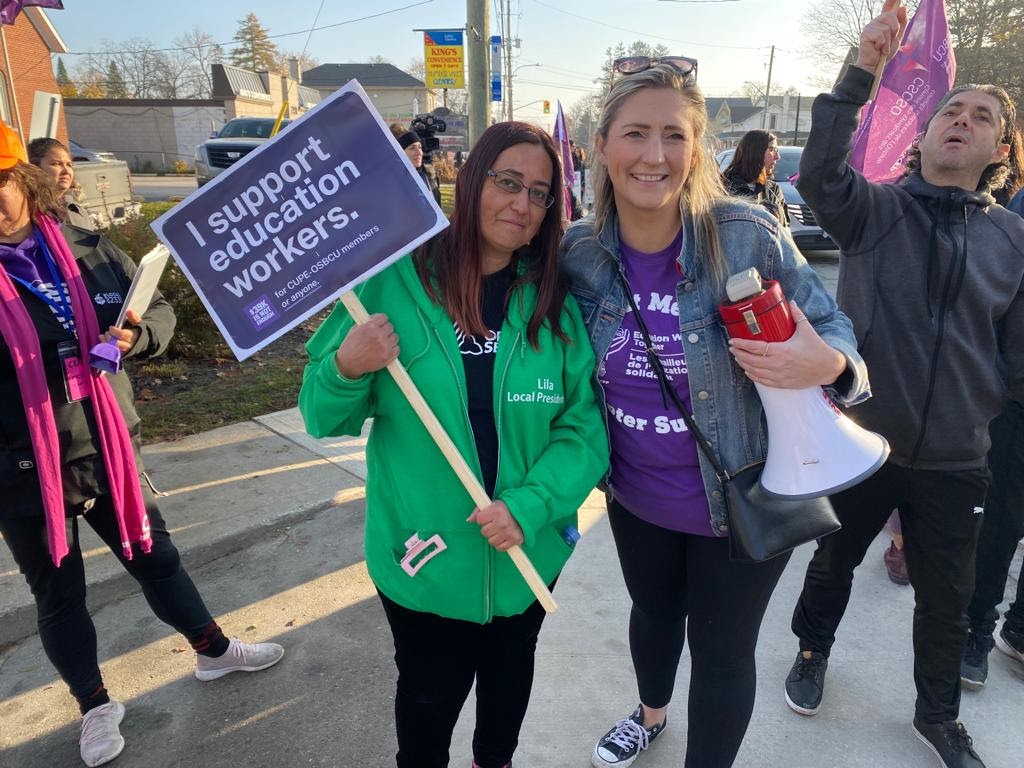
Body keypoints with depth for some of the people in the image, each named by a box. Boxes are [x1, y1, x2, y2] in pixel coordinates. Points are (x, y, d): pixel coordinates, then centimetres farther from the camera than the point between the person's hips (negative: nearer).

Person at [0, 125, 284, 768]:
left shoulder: (89, 249, -3)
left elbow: (158, 308, 3)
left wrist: (137, 336, -19)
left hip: (107, 447, 2)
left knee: (154, 555, 18)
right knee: (59, 594, 15)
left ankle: (213, 650, 39)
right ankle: (96, 705, 37)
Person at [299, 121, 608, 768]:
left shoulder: (556, 301, -7)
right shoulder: (394, 282, -12)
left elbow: (586, 423, -9)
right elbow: (326, 418, -8)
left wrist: (530, 506, -22)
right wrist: (348, 370, -29)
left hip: (529, 550, 3)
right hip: (422, 555, -2)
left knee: (509, 671, 26)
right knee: (430, 694, 17)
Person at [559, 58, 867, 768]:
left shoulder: (748, 235, -21)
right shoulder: (578, 252, -11)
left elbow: (832, 327, -10)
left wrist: (828, 365, -32)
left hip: (741, 503, -3)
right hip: (636, 497, 4)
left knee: (722, 649, 15)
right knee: (653, 613, 29)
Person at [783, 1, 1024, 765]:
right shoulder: (874, 208, -5)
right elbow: (819, 173, -26)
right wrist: (863, 72, -31)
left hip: (955, 459, 2)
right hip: (858, 440, -2)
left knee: (947, 595, 18)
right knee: (835, 560, 19)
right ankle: (814, 649, 49)